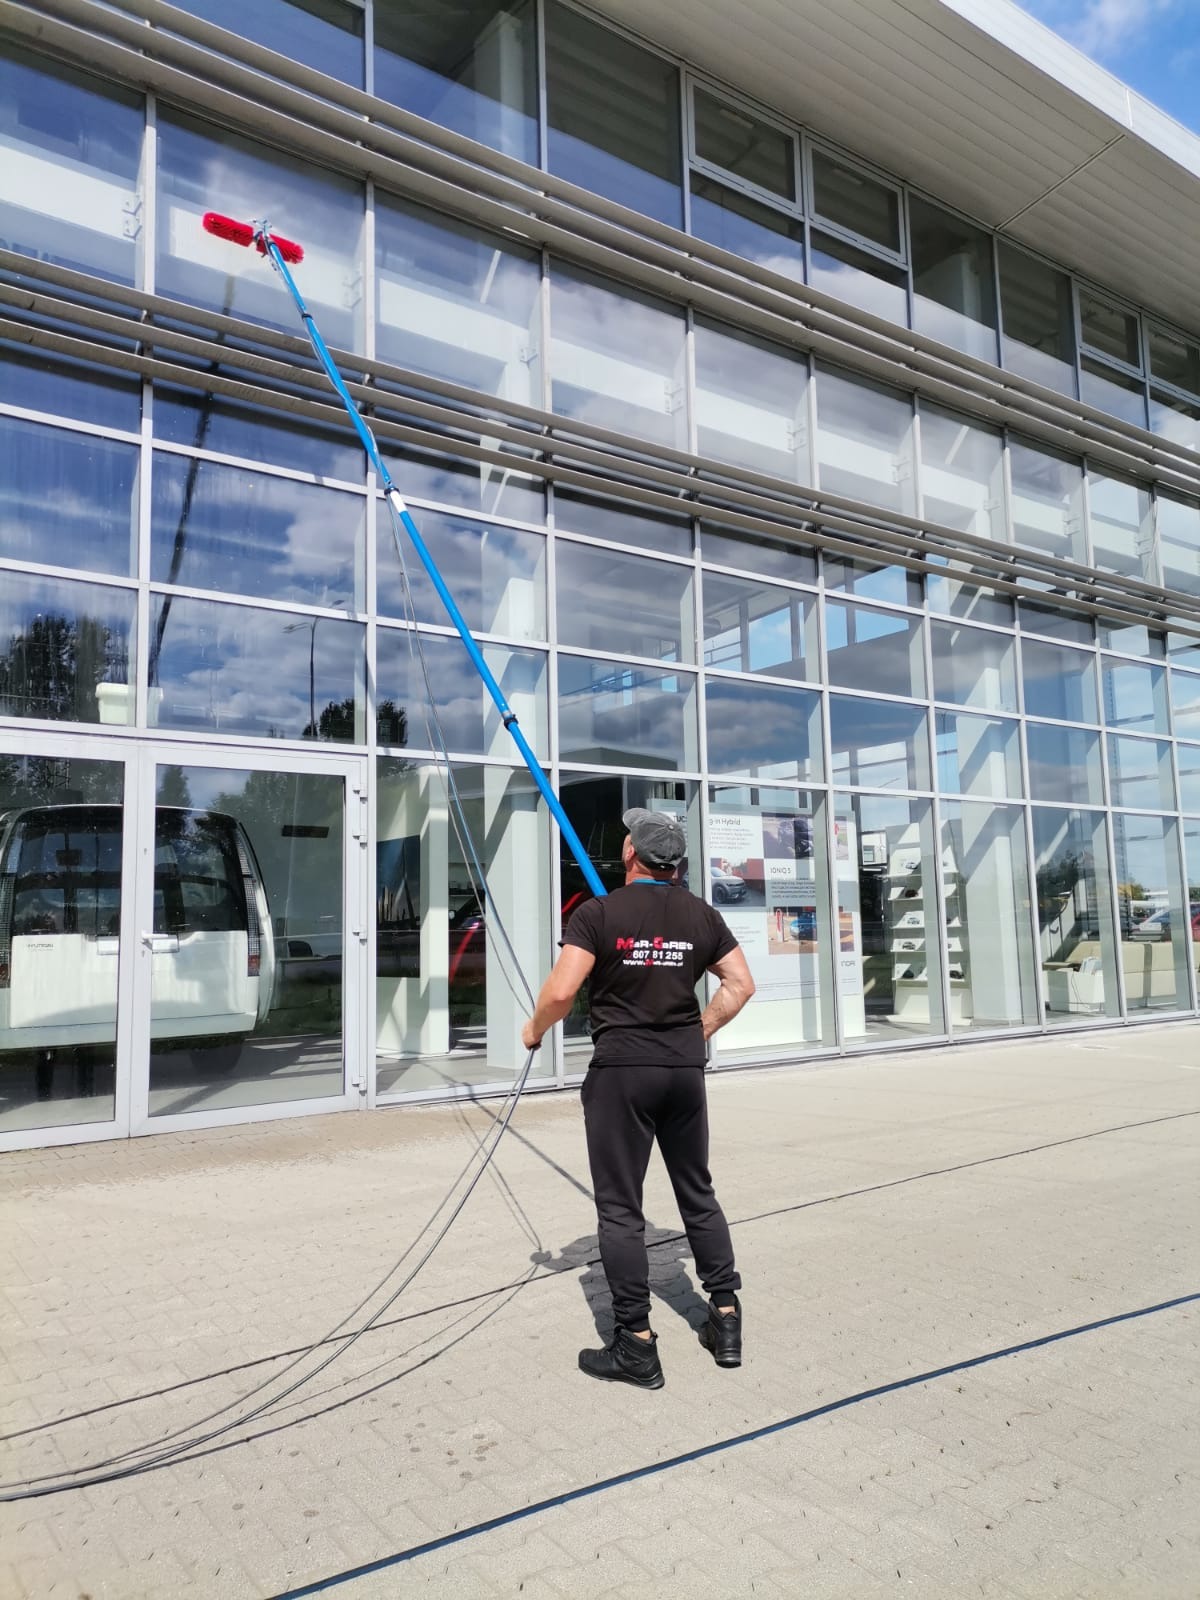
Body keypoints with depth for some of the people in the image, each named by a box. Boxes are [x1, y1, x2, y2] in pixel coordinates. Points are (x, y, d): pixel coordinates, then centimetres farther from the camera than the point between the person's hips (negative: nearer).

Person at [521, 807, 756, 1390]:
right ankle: (726, 1318, 24)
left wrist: (534, 1030, 3)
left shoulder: (598, 913, -9)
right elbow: (741, 983, 7)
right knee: (698, 1194, 18)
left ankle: (636, 1346, 9)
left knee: (619, 1207, 4)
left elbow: (560, 992, -15)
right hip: (685, 1068, 5)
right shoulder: (702, 915, 5)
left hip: (621, 1068, -5)